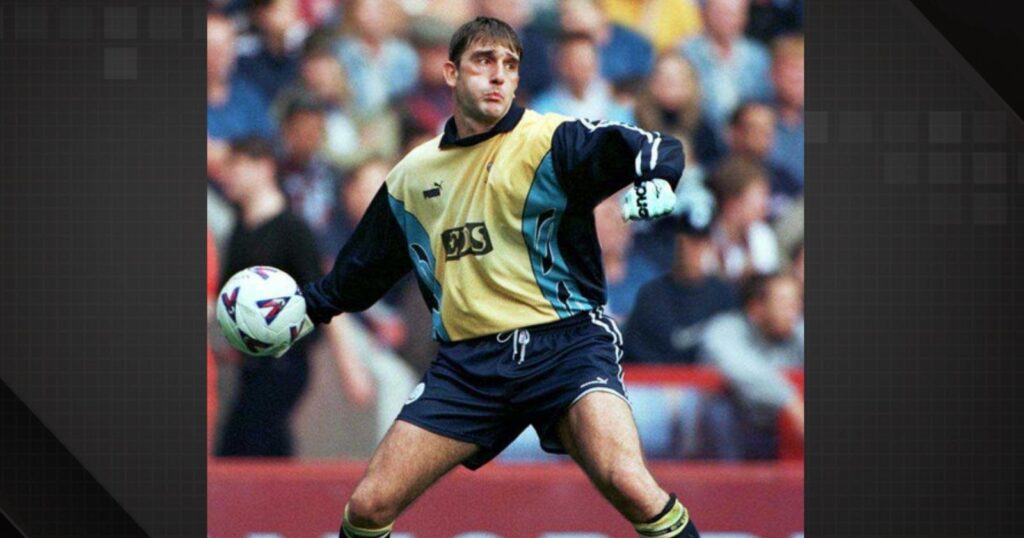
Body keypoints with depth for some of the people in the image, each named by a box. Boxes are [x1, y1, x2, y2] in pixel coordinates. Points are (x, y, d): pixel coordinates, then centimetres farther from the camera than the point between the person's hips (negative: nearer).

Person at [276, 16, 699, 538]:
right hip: (468, 361, 4)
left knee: (628, 486, -28)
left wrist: (654, 176, -36)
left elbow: (656, 151, -16)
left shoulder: (550, 141, -2)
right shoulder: (411, 176, 14)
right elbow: (361, 269, 31)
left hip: (563, 343, -4)